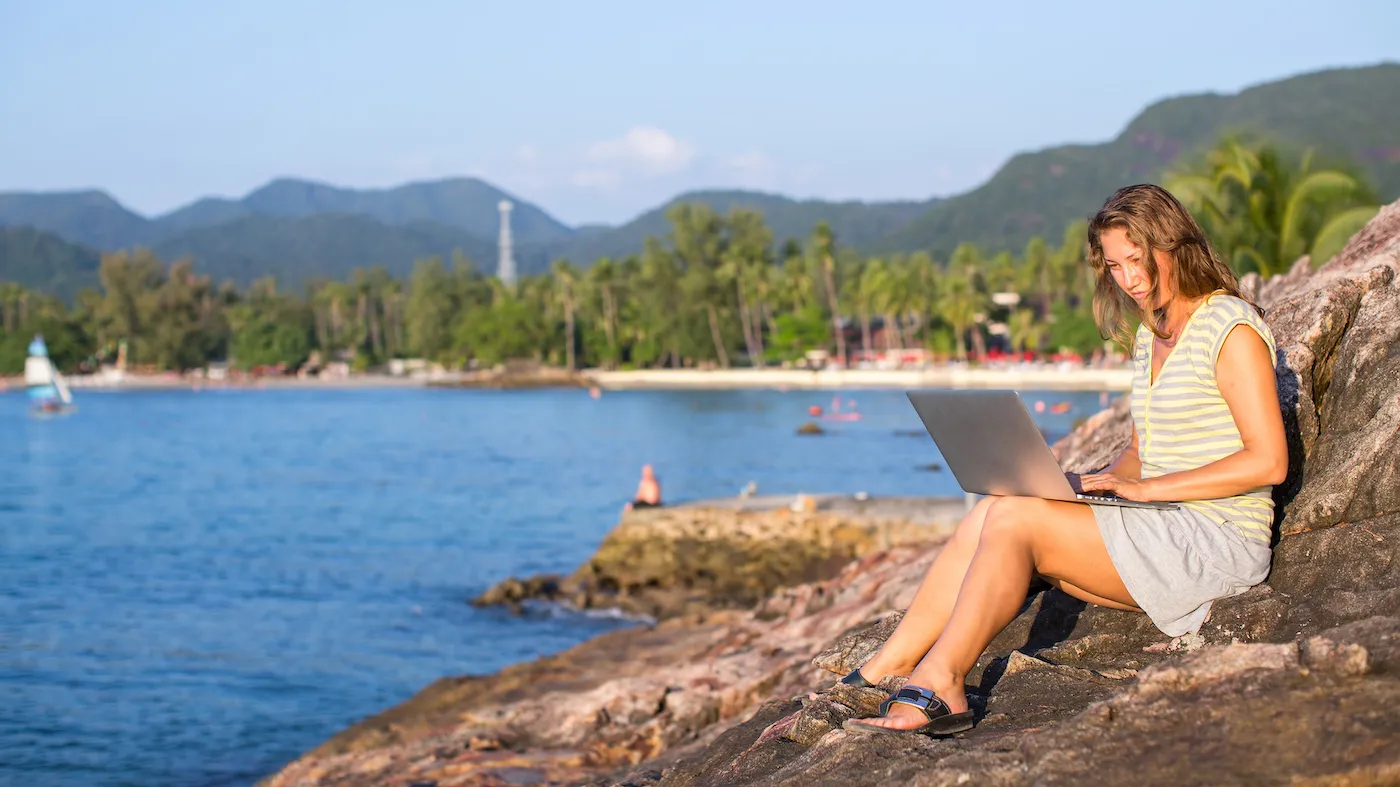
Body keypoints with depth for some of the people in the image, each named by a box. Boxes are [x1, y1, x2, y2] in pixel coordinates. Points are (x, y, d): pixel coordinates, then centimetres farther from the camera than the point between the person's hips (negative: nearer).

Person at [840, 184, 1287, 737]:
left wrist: (1143, 488, -19)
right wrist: (1096, 482, 0)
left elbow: (1268, 462, -16)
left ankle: (937, 687, -19)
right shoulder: (1149, 336, 17)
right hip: (1161, 533, 8)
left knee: (1013, 519, -22)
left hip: (1216, 543, -8)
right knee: (989, 515, -10)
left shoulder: (1232, 328, -9)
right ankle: (885, 669, -12)